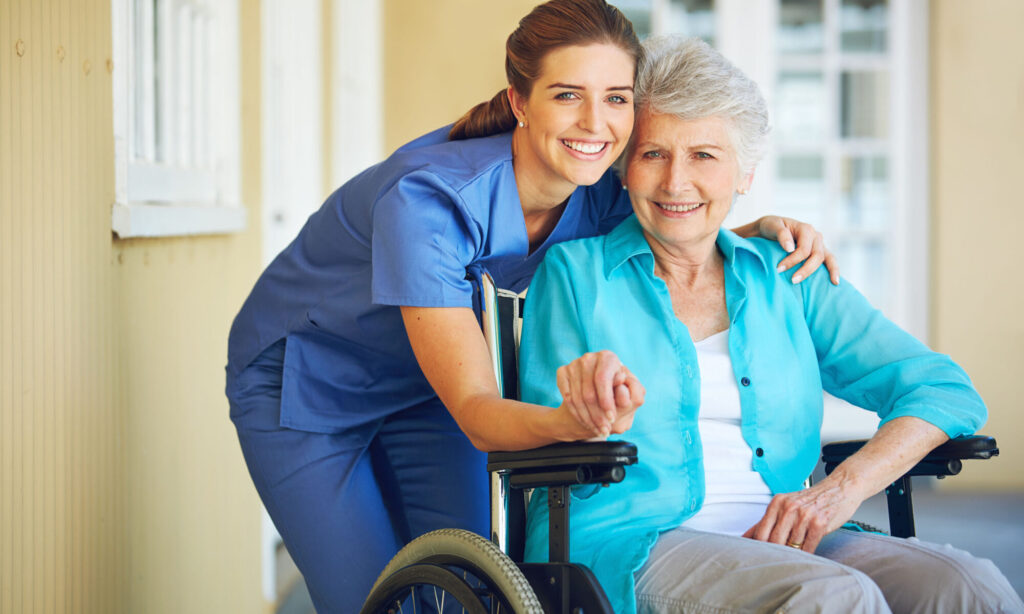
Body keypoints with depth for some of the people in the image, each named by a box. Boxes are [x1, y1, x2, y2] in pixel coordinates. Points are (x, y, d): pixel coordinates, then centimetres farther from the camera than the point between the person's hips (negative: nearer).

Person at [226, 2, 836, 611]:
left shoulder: (596, 196, -19)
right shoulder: (427, 200, -37)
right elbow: (475, 412, -38)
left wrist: (765, 230, -19)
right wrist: (571, 420, -60)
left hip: (418, 391, 5)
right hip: (300, 387, -5)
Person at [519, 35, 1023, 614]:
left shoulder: (787, 280, 17)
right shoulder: (574, 272, 9)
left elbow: (946, 390, 10)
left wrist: (843, 488, -7)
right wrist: (600, 420, -22)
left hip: (784, 544, 4)